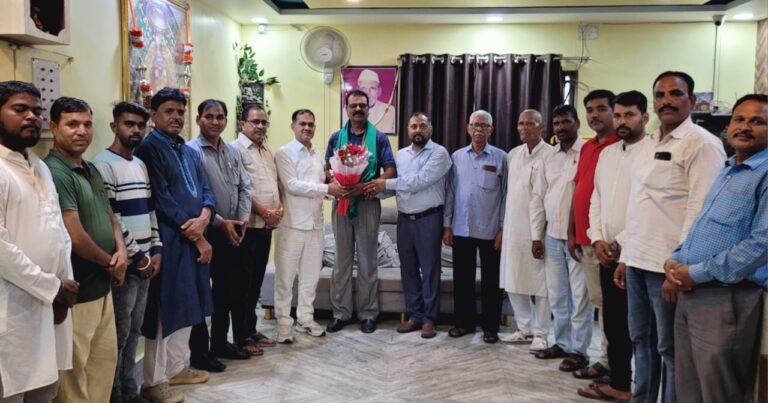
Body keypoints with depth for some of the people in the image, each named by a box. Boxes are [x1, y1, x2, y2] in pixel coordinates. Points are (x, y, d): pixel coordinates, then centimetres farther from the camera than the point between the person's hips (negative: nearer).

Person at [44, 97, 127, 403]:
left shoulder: (91, 170, 10)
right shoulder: (54, 173, -19)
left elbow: (109, 216, 17)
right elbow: (75, 237, -23)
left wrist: (121, 250, -3)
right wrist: (110, 263, -7)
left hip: (101, 286, 9)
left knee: (106, 359, 19)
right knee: (74, 373, 5)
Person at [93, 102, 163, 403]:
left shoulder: (141, 165, 14)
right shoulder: (103, 165, -11)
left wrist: (156, 250, 5)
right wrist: (138, 257, -13)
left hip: (146, 260, 8)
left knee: (134, 330, 15)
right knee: (118, 334, 1)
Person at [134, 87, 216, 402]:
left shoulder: (190, 152, 16)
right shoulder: (149, 148, -8)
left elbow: (205, 191, 11)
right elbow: (161, 199, -15)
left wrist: (203, 218, -12)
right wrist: (196, 237, -13)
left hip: (193, 239, 8)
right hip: (168, 240, -8)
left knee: (186, 306, 15)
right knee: (164, 309, -1)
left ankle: (176, 367, 29)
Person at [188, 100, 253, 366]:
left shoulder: (232, 152, 12)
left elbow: (244, 187, 13)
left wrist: (242, 219, -1)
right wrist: (220, 222, -16)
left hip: (232, 232, 7)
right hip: (206, 232, -7)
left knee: (228, 290, 15)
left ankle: (220, 343, 30)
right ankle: (199, 352, 14)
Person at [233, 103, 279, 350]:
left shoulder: (267, 152, 17)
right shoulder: (237, 149, -9)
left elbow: (275, 182, 21)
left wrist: (279, 207, 3)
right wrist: (264, 212, -15)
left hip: (267, 226, 8)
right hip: (248, 226, -8)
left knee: (257, 280, 14)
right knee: (244, 282, 0)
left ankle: (251, 330, 24)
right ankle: (242, 336, 9)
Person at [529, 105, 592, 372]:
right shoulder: (548, 159, 12)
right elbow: (538, 198, 13)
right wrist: (536, 236, 8)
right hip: (552, 236, 6)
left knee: (579, 296, 1)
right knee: (557, 295, 13)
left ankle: (578, 350, 11)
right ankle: (562, 343, 26)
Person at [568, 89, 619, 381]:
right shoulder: (586, 147, 15)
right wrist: (572, 232, 15)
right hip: (585, 239, 8)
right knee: (598, 302, 13)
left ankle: (611, 363, 11)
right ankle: (606, 359, 23)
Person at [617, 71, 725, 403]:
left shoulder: (702, 144, -9)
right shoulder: (651, 144, 15)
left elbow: (700, 212, -16)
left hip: (668, 266, -8)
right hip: (638, 262, 8)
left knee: (671, 349, 4)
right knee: (641, 342, 17)